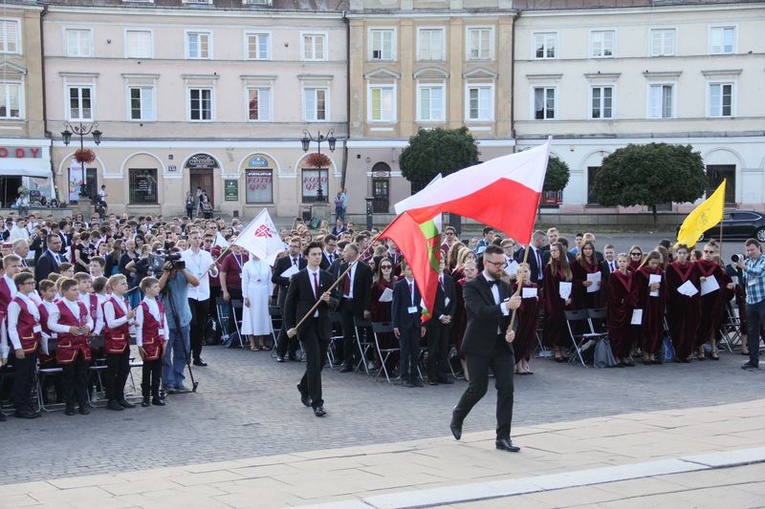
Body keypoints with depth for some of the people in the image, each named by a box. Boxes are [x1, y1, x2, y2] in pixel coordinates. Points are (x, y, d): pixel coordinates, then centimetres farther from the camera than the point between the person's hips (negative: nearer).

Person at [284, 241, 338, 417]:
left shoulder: (328, 277, 8)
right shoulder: (298, 278, -1)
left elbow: (335, 303, 7)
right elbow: (289, 303, 2)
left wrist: (329, 300, -16)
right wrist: (289, 326, -5)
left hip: (323, 324, 4)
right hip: (306, 324, -4)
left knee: (320, 362, 11)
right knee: (314, 362, -11)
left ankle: (304, 387, 38)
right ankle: (317, 403, -9)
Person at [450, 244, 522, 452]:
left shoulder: (505, 287, 11)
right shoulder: (472, 287, -8)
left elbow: (511, 314, 14)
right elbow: (481, 311, -24)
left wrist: (511, 330, -8)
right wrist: (505, 307, -37)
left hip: (501, 344, 5)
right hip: (479, 346, -5)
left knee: (506, 388, -4)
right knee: (478, 388, 1)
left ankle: (503, 437, 3)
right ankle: (457, 416, 33)